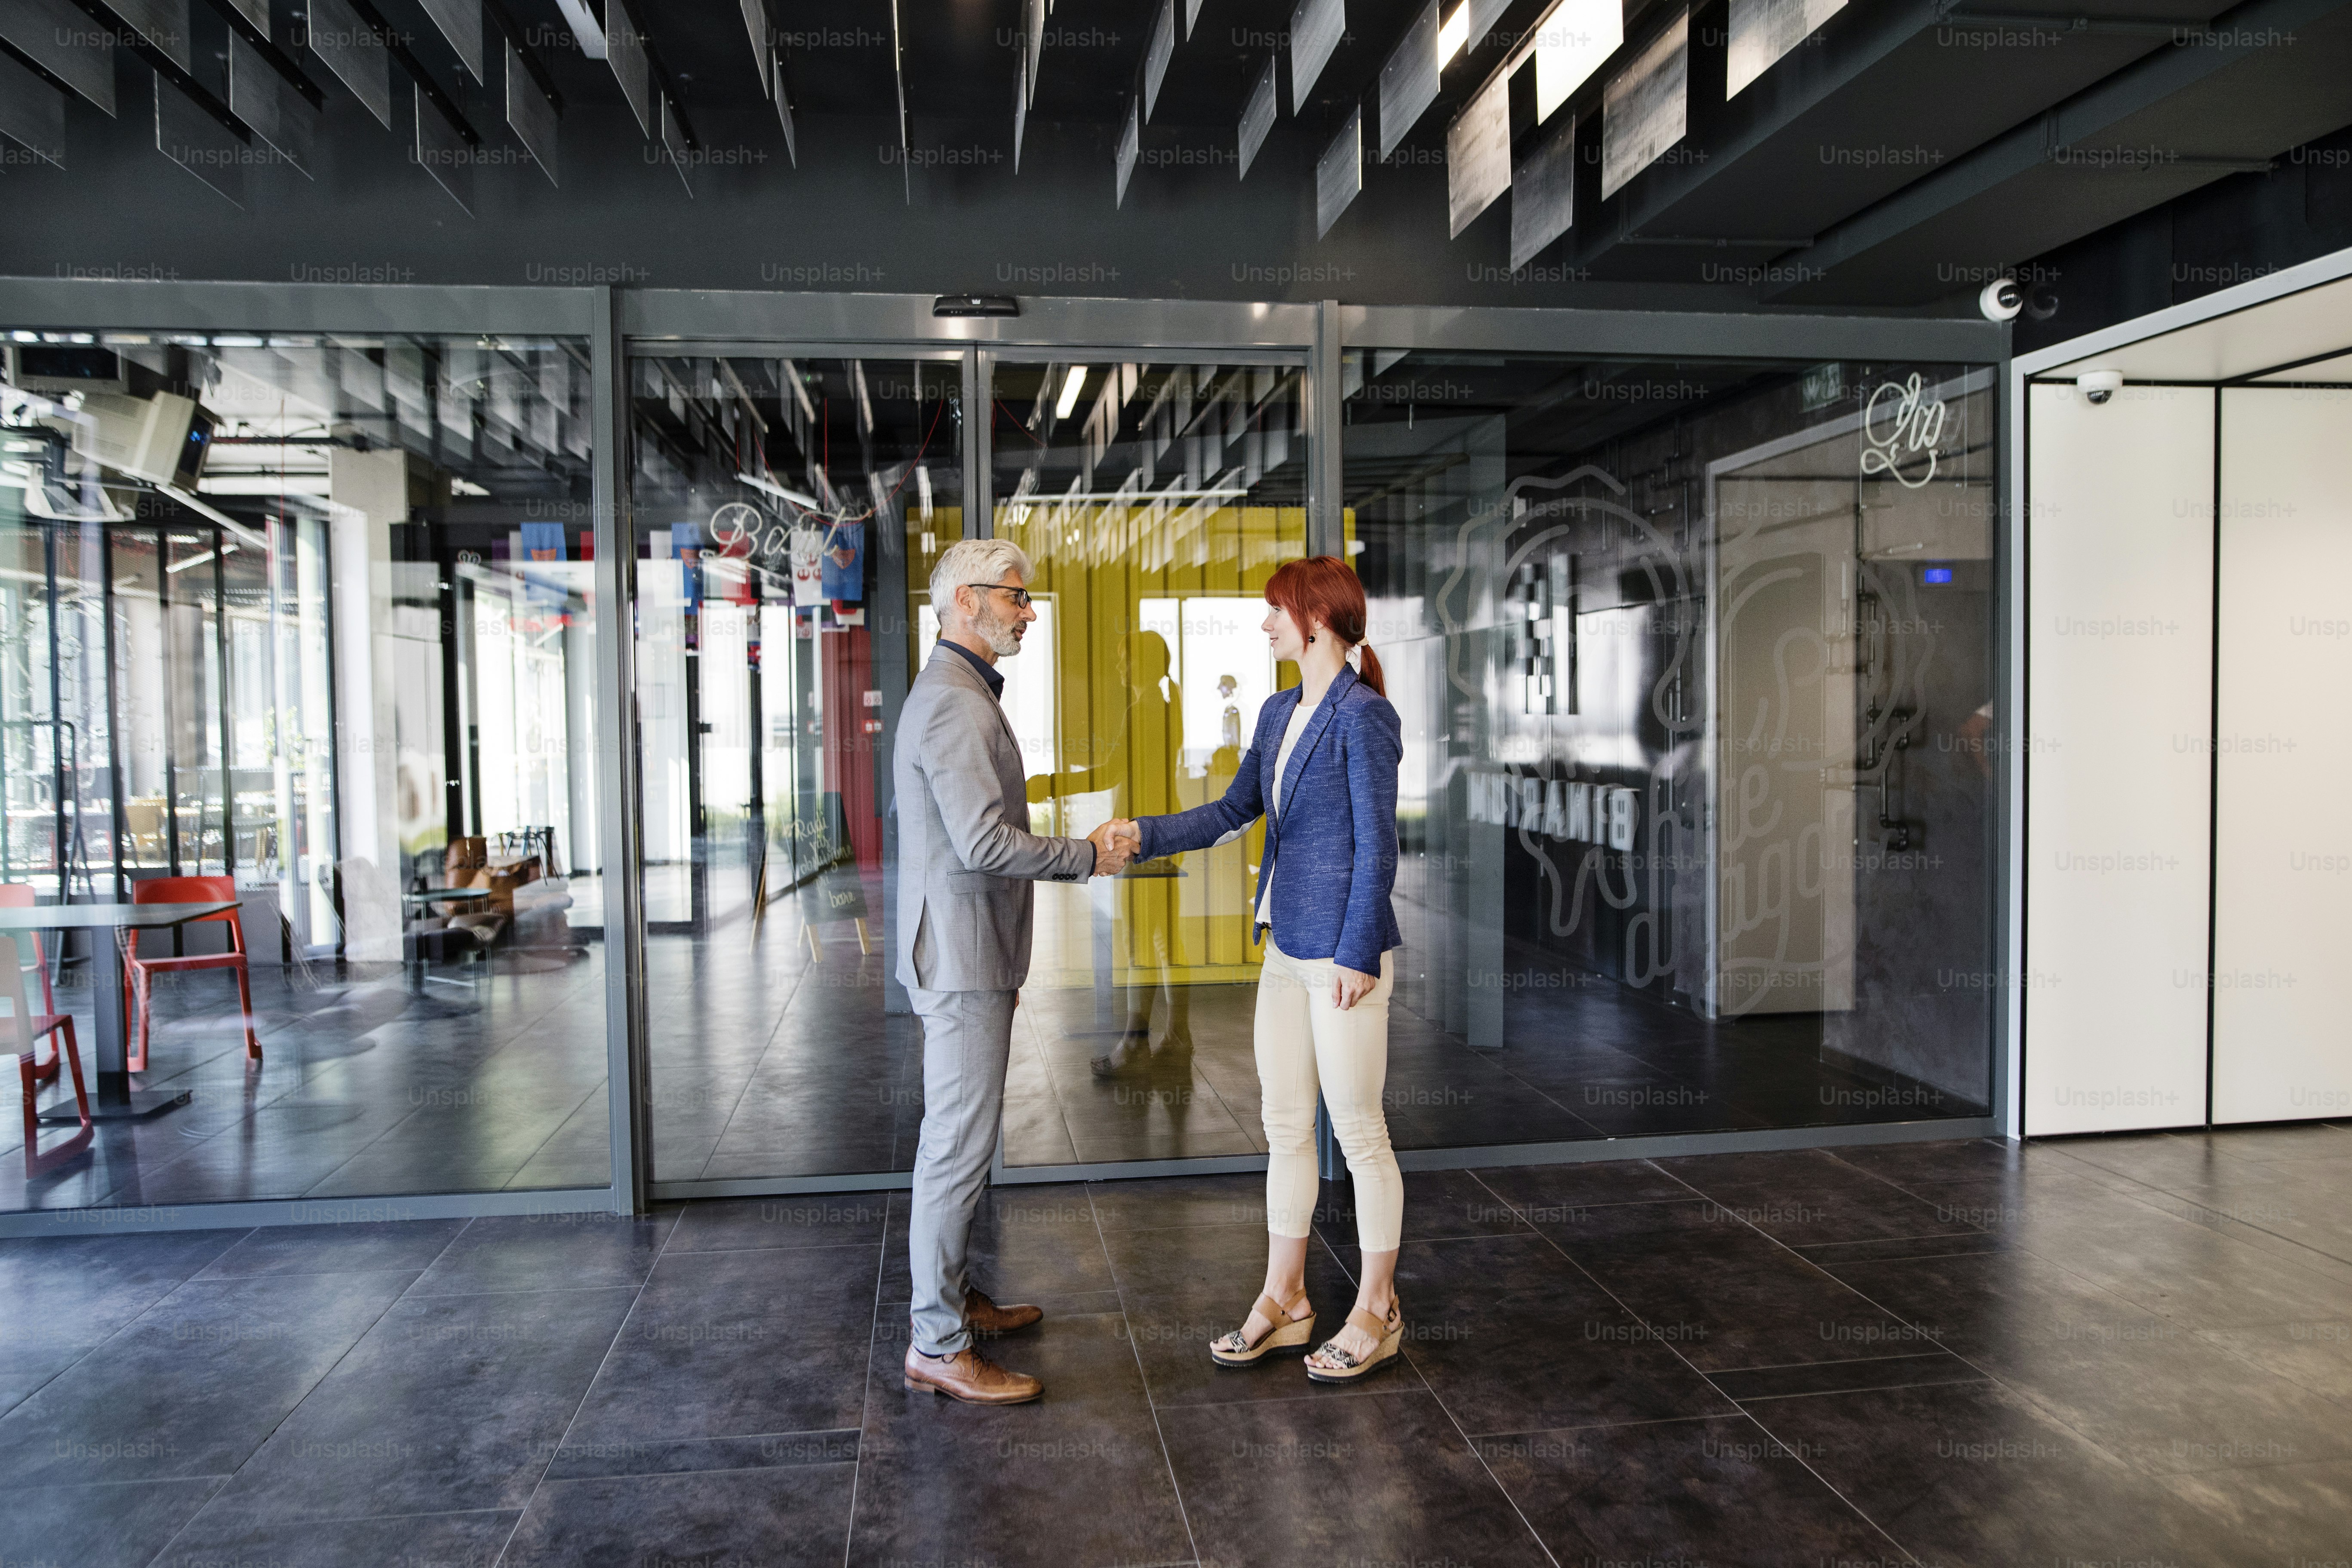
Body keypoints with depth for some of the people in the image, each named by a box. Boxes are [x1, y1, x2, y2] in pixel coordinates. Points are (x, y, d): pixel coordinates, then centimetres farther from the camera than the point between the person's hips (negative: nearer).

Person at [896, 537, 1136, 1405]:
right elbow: (985, 843, -25)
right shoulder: (953, 701, -18)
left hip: (969, 952, 11)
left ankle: (953, 1295, 31)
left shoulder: (962, 693, 18)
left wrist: (1075, 853, 15)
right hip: (962, 955, -11)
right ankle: (938, 1345, 3)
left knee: (955, 1139, 18)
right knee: (959, 1146, -5)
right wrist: (1086, 855, -14)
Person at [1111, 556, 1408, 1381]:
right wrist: (1144, 835, 7)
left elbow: (1377, 844, -15)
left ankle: (1377, 1312, 20)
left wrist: (1356, 954, -15)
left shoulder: (1364, 716, -14)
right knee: (1285, 1126, 14)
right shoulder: (1279, 712, 11)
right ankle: (1283, 1301, 28)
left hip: (1344, 951, -8)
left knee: (1358, 1132, 4)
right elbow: (1235, 809, 17)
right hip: (1287, 945, 9)